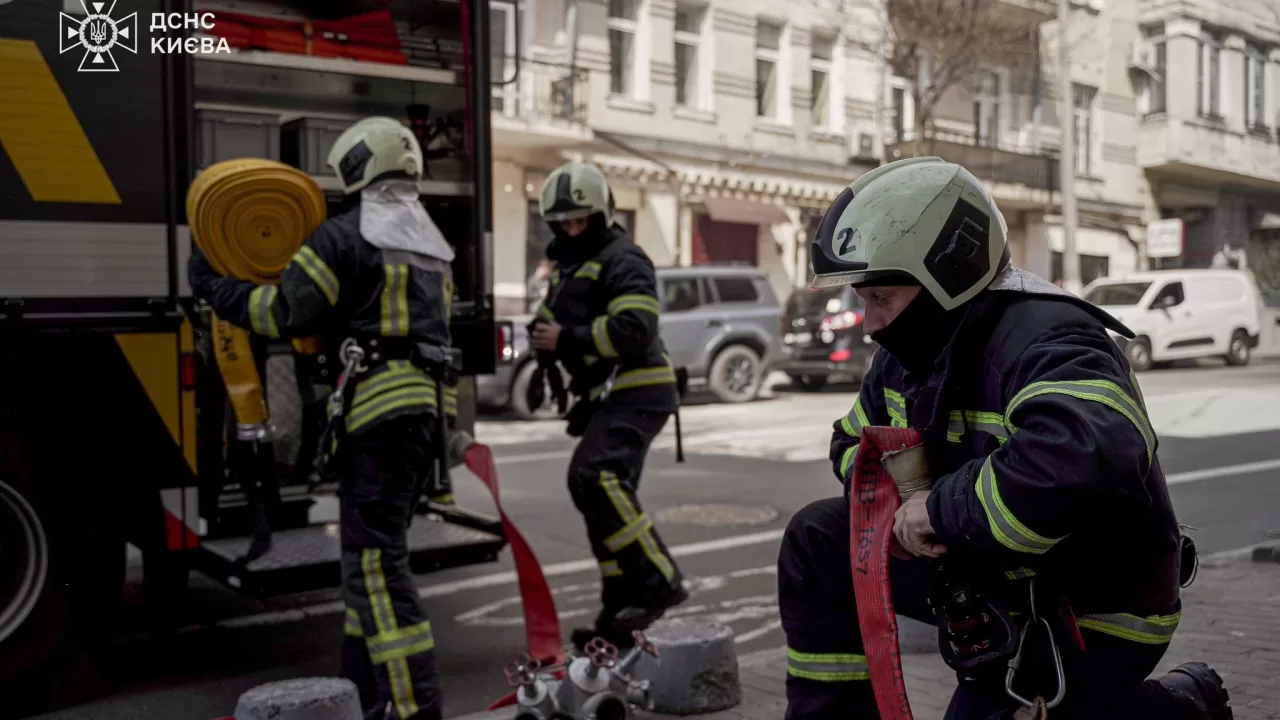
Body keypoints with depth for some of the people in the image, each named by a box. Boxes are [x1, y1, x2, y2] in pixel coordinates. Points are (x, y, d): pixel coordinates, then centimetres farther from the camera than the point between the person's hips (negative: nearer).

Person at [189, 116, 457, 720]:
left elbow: (283, 313, -9)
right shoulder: (433, 245, 19)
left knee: (375, 561, -7)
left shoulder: (344, 237, -7)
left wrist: (213, 288, 6)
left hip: (379, 409, -9)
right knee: (372, 551, 15)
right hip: (428, 408, 9)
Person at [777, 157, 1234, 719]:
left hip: (1089, 617, -7)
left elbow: (1092, 457, -50)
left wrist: (943, 509, -37)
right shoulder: (911, 352, -2)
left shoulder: (1045, 342, -29)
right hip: (995, 574, 7)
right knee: (818, 540, -4)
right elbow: (855, 441, 13)